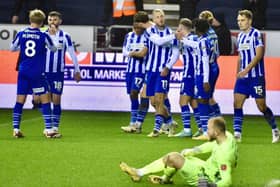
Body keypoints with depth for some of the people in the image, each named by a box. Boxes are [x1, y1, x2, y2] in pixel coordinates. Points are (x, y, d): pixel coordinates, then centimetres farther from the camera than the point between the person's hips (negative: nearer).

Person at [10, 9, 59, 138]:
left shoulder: (21, 34, 0)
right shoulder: (43, 36, -6)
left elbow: (12, 48, 13)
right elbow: (53, 49, 10)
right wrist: (52, 35, 24)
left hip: (23, 72, 3)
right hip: (37, 73, -3)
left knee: (20, 100, 7)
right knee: (45, 99, 3)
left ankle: (16, 129, 4)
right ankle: (48, 130, -3)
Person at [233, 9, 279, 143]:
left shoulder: (256, 34, -10)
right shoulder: (240, 36, 12)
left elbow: (259, 55, -18)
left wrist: (247, 69, -26)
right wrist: (238, 73, 16)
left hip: (256, 76, -6)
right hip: (243, 77, 7)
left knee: (261, 106, -2)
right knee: (237, 103, -6)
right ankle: (237, 134, -6)